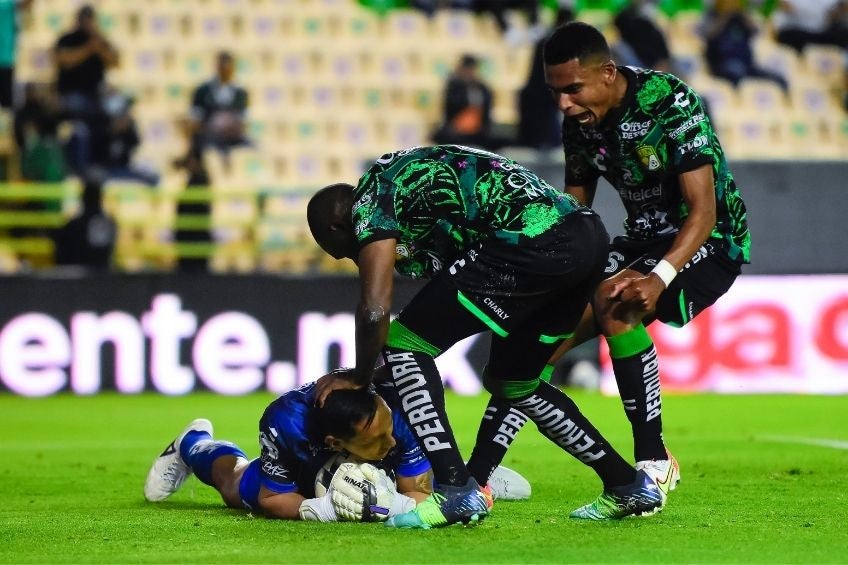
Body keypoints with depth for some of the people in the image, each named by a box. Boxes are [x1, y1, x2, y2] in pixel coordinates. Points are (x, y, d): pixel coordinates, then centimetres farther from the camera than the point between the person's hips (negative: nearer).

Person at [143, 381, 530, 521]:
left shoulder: (399, 408, -47)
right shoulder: (286, 424, -48)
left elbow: (421, 495, -37)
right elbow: (271, 499, -33)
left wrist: (378, 503, -58)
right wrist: (323, 508, -53)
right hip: (302, 465, -1)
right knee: (236, 487, 24)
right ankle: (194, 447, 57)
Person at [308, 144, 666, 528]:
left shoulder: (370, 199, 5)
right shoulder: (413, 173, 31)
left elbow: (376, 309, -2)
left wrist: (360, 376, 15)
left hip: (532, 243, -10)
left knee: (402, 345, 0)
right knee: (511, 382, 26)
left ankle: (457, 491, -7)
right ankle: (629, 486, 30)